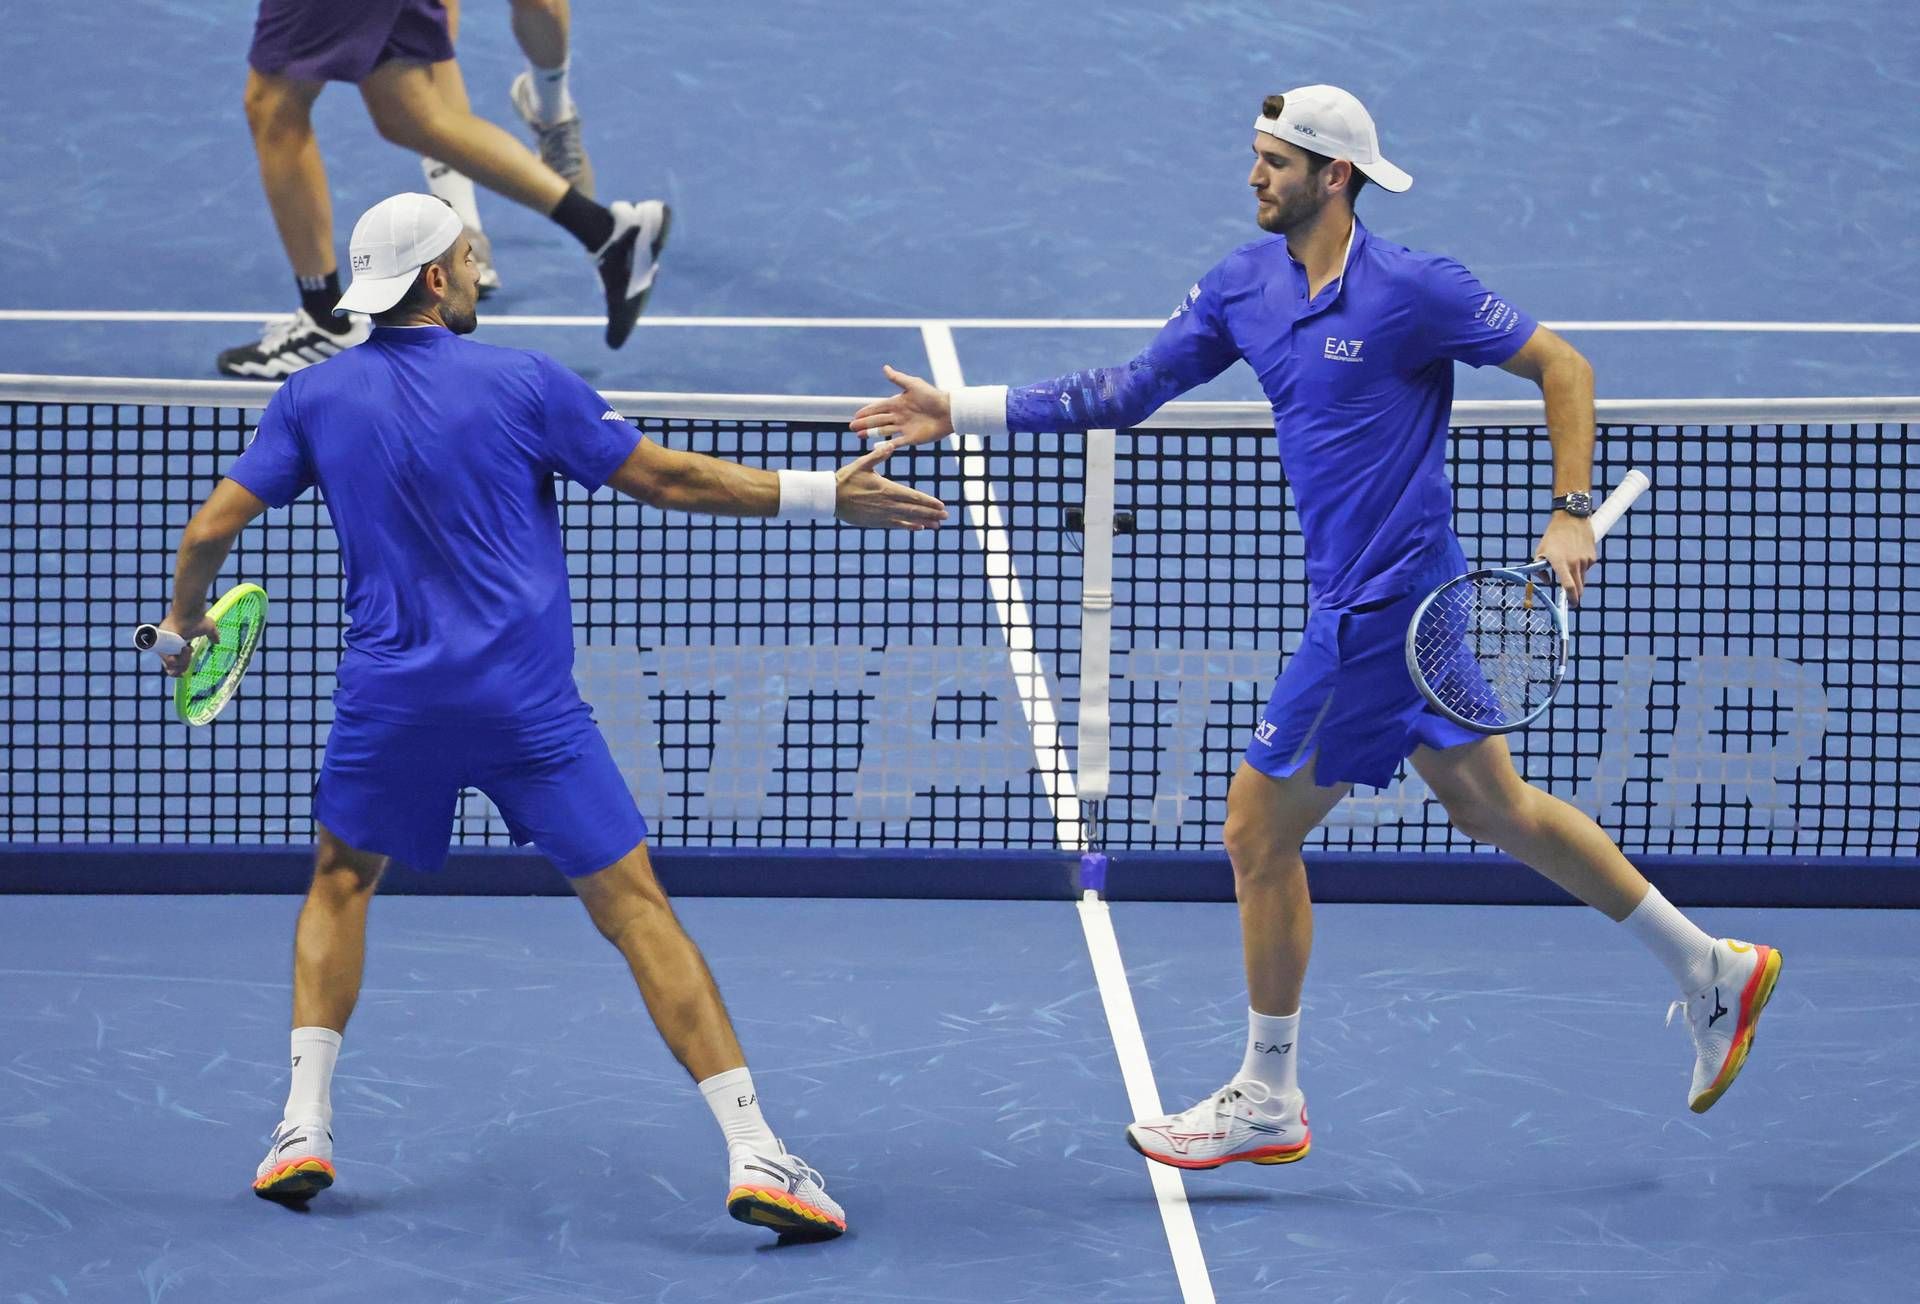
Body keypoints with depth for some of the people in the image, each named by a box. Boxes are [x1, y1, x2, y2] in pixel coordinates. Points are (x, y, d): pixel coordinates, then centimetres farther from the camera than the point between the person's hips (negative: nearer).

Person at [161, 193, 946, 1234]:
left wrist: (184, 621, 26)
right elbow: (668, 481, 1)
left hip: (389, 699, 2)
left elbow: (210, 530, 5)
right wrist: (824, 496, 8)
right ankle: (753, 1155, -10)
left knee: (342, 877, 27)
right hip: (529, 705, -2)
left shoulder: (315, 397, 5)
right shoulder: (524, 383, -2)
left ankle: (304, 1126, 16)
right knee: (635, 906, -1)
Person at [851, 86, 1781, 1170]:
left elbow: (1562, 364, -7)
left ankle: (1268, 1100, 13)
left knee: (1261, 826, -1)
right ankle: (1709, 968, 26)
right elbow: (1128, 392, 9)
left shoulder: (1412, 289, -16)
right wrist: (963, 412, 4)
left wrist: (1571, 511, -13)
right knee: (1493, 805, 17)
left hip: (1379, 608, -8)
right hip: (1380, 600, 8)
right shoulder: (1243, 285, 6)